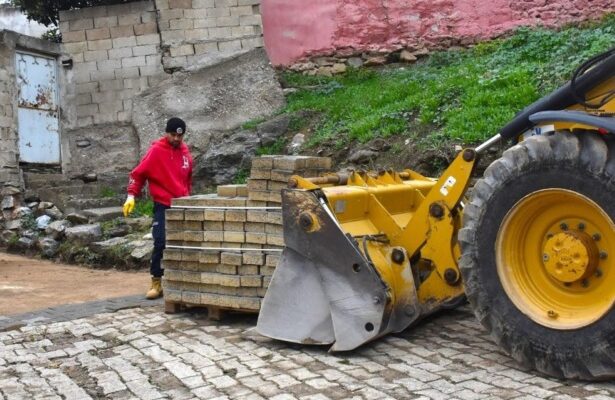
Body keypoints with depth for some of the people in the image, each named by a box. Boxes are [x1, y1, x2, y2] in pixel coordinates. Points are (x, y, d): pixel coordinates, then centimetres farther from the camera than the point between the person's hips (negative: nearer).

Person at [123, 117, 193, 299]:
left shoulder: (185, 151, 9)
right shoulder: (156, 150, -6)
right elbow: (138, 173, -5)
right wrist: (131, 195, -14)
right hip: (163, 207, -5)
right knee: (161, 244, -10)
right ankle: (156, 283, -1)